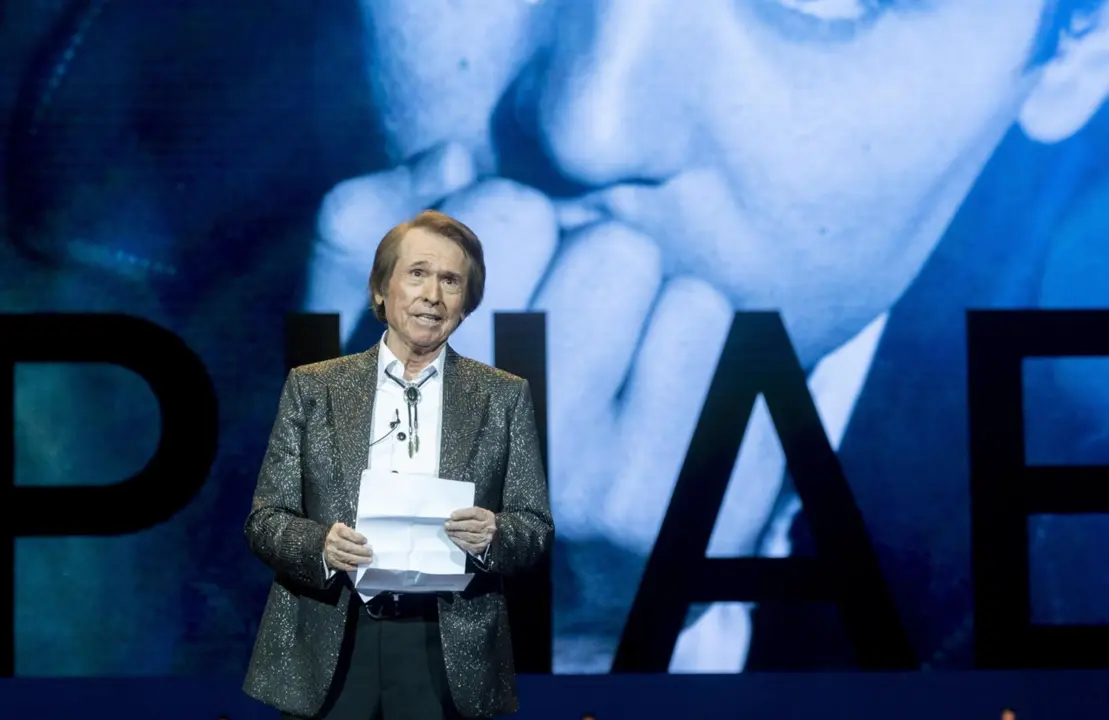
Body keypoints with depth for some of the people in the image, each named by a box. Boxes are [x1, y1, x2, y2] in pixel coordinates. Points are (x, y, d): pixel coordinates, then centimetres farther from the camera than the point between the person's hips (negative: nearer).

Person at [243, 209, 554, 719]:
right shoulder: (311, 389, 7)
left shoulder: (504, 397, 7)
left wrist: (491, 536, -17)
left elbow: (535, 526, 5)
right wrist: (320, 546, -16)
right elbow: (264, 518, 4)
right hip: (329, 647, 0)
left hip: (449, 649, 0)